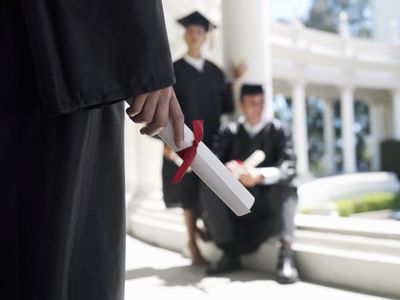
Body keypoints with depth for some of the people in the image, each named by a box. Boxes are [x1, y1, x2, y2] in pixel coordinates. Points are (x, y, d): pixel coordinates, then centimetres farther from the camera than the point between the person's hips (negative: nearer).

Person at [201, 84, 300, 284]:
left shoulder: (278, 130, -1)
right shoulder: (228, 132, 4)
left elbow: (288, 168, -15)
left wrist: (260, 175, -35)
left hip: (267, 205, -2)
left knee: (285, 188, -31)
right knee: (209, 190, -24)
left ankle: (285, 253, -38)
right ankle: (230, 253, -20)